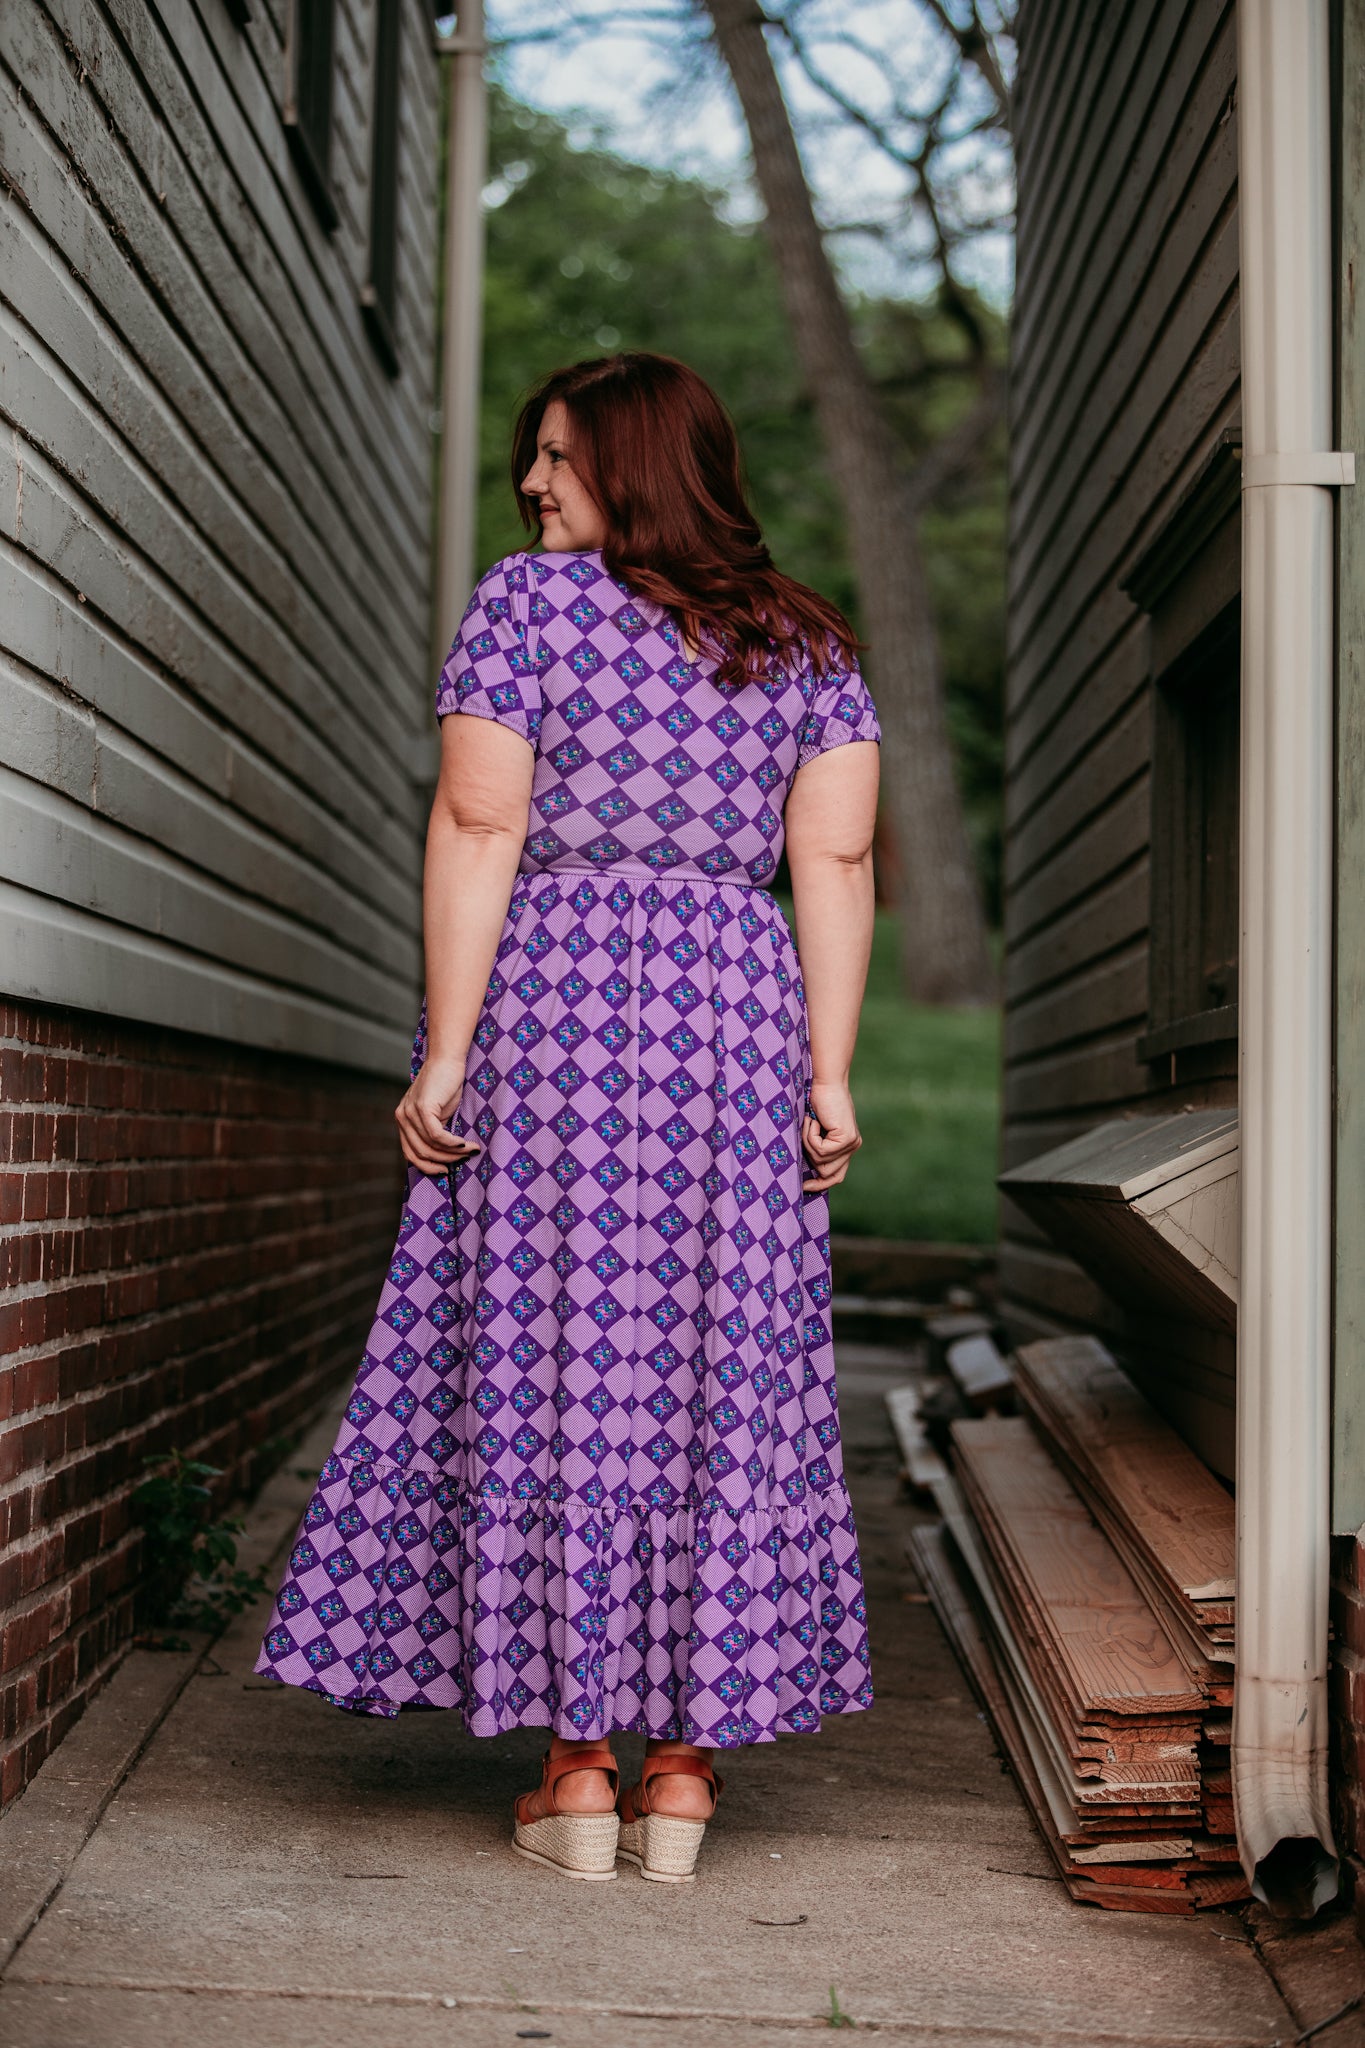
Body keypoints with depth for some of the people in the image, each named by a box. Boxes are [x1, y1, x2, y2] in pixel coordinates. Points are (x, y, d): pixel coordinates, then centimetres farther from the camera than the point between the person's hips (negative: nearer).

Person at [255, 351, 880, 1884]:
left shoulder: (529, 602, -1)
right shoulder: (808, 640, 11)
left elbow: (477, 833, -8)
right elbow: (835, 859, 3)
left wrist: (443, 1057, -7)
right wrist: (828, 1072, 2)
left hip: (552, 1006, -3)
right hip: (735, 1015, 4)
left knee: (548, 1368, 3)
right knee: (723, 1374, 7)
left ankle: (577, 1767, 6)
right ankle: (685, 1763, 11)